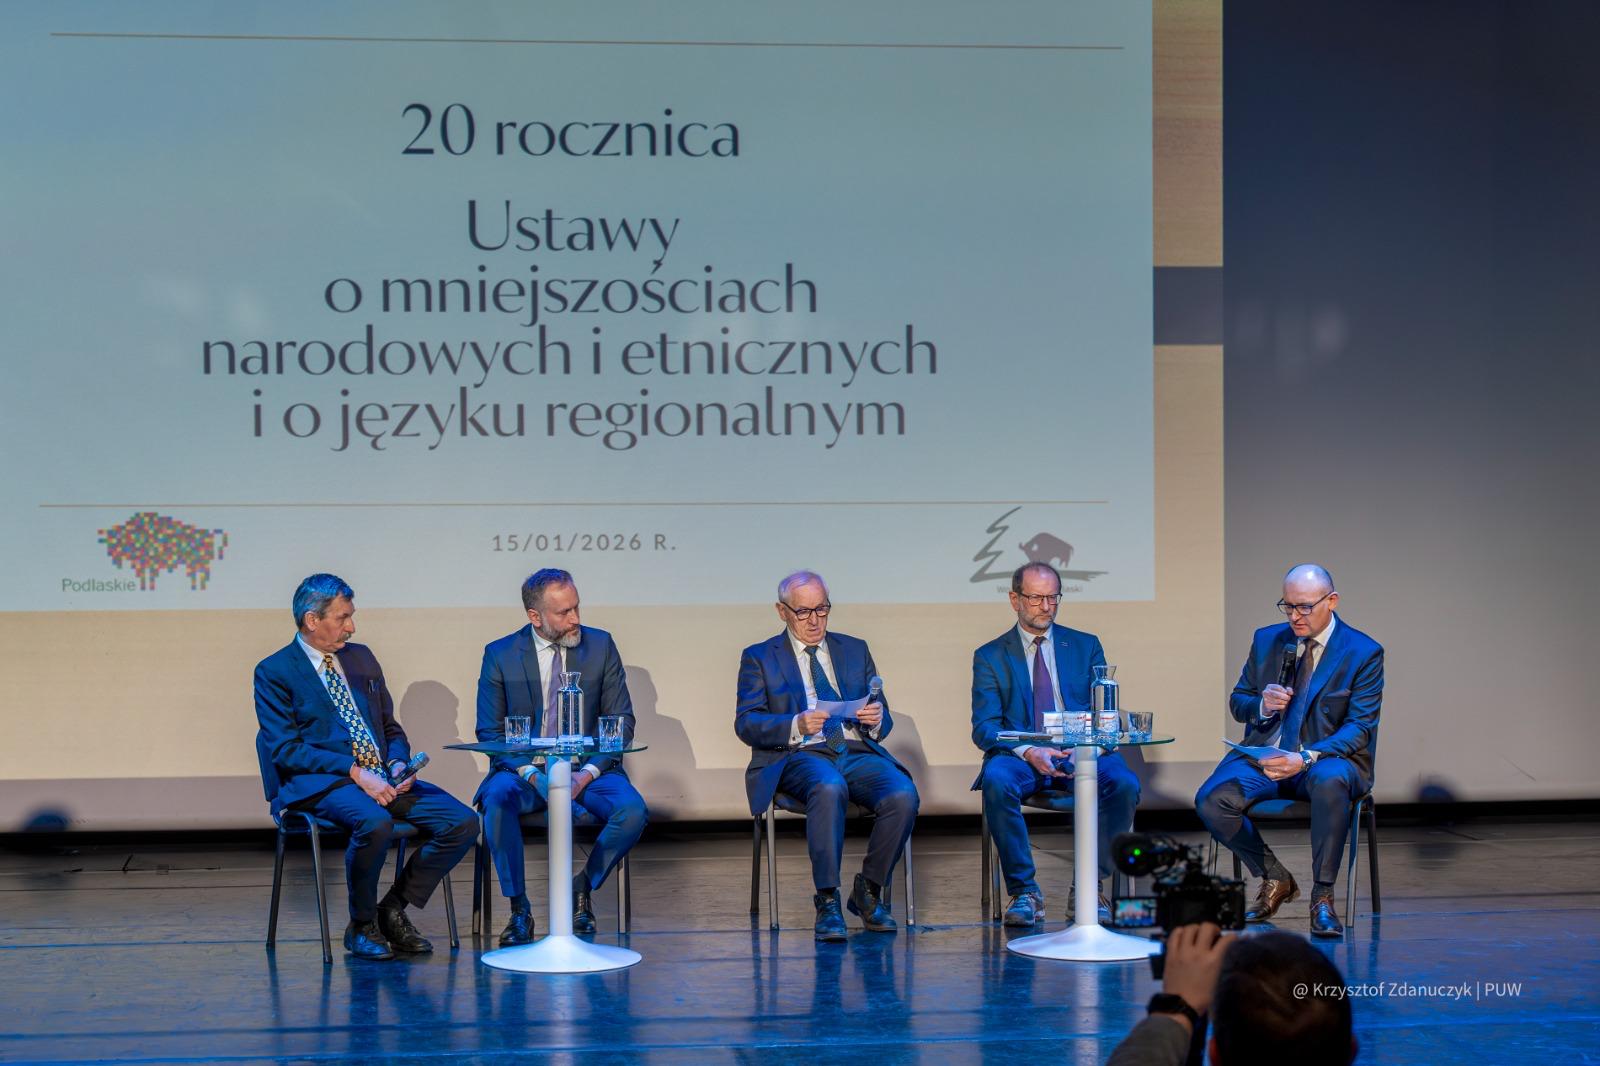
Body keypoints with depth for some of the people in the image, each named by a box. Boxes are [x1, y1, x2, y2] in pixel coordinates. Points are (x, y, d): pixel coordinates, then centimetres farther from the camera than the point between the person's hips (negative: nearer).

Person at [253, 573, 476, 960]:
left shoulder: (361, 658, 20)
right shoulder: (274, 673, 0)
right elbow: (284, 748, -10)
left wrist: (398, 762, -1)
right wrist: (355, 771, -19)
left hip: (383, 778, 6)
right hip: (318, 785, -6)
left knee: (463, 822, -14)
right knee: (375, 823, -38)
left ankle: (394, 909, 0)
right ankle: (362, 926, -14)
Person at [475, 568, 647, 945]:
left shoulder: (601, 646, 2)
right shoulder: (500, 655, -1)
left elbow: (622, 722, 2)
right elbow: (489, 731, -1)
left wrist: (588, 774, -13)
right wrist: (531, 774, -18)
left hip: (589, 770, 1)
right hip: (523, 769, -1)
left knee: (633, 810, -28)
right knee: (497, 800, -34)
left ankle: (582, 888, -2)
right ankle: (519, 909, -20)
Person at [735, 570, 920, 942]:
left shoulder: (854, 650, 22)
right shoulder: (759, 657, 12)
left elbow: (883, 722, 19)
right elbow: (745, 723, 0)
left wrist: (876, 719, -7)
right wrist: (796, 725, -18)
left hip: (857, 753, 3)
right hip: (800, 756, -3)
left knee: (903, 794, -29)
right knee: (828, 787, -39)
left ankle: (868, 891, -9)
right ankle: (827, 901, -31)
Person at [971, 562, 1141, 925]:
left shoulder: (1086, 646, 16)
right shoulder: (990, 657, 9)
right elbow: (984, 728, -1)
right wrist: (1027, 752, -22)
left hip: (1083, 754, 1)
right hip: (1020, 755, -1)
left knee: (1124, 784, -31)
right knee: (997, 781, -36)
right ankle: (1024, 891, -24)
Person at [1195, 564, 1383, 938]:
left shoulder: (1364, 653, -4)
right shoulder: (1267, 640, 9)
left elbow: (1359, 727, -11)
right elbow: (1237, 702, 15)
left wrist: (1306, 759, -26)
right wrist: (1262, 706, -12)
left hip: (1328, 757, -4)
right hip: (1264, 753, 4)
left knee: (1329, 782, -41)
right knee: (1211, 800, -25)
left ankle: (1322, 896, -25)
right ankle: (1274, 879, 0)